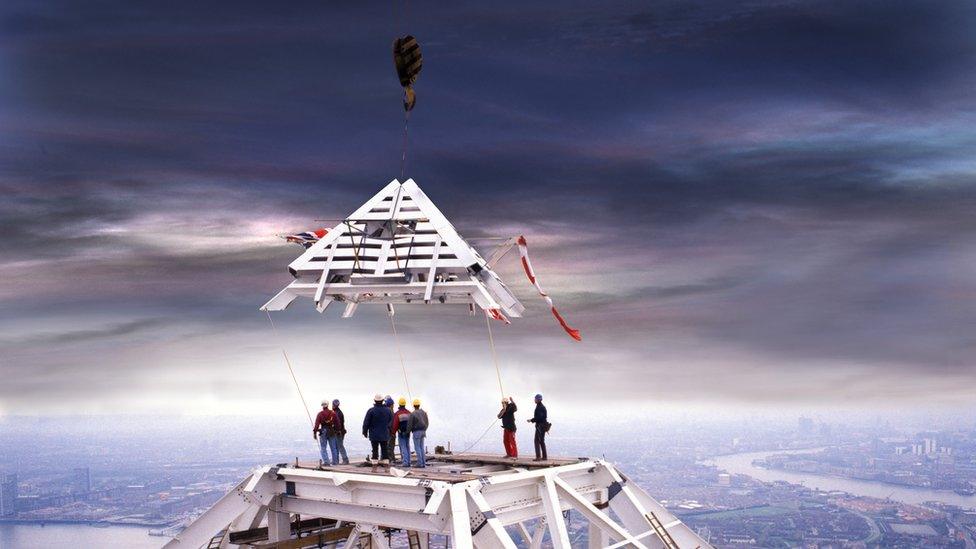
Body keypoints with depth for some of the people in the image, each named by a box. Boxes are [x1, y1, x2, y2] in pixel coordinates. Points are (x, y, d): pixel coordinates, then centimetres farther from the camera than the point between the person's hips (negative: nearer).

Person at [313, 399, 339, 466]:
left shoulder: (320, 414, -8)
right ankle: (335, 461, 16)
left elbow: (316, 424, -11)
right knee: (333, 448, 12)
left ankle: (326, 461, -4)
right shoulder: (333, 413, 1)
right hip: (331, 432, 4)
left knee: (323, 448, 3)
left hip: (323, 432, -4)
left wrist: (314, 432, -5)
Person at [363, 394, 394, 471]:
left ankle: (374, 467, 2)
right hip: (385, 435, 2)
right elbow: (391, 422, 7)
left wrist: (365, 432, 5)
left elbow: (366, 423, -7)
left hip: (374, 435, -2)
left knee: (375, 451, 3)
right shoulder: (388, 410, 0)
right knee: (385, 450, 8)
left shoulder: (371, 411, -10)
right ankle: (387, 467, 8)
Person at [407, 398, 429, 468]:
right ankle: (423, 463, 10)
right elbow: (427, 422, 12)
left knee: (417, 448, -1)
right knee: (422, 447, 12)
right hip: (423, 431, 6)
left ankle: (420, 463, -3)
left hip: (416, 432, -6)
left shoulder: (412, 414, -12)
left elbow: (410, 424, -12)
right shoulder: (424, 412, 7)